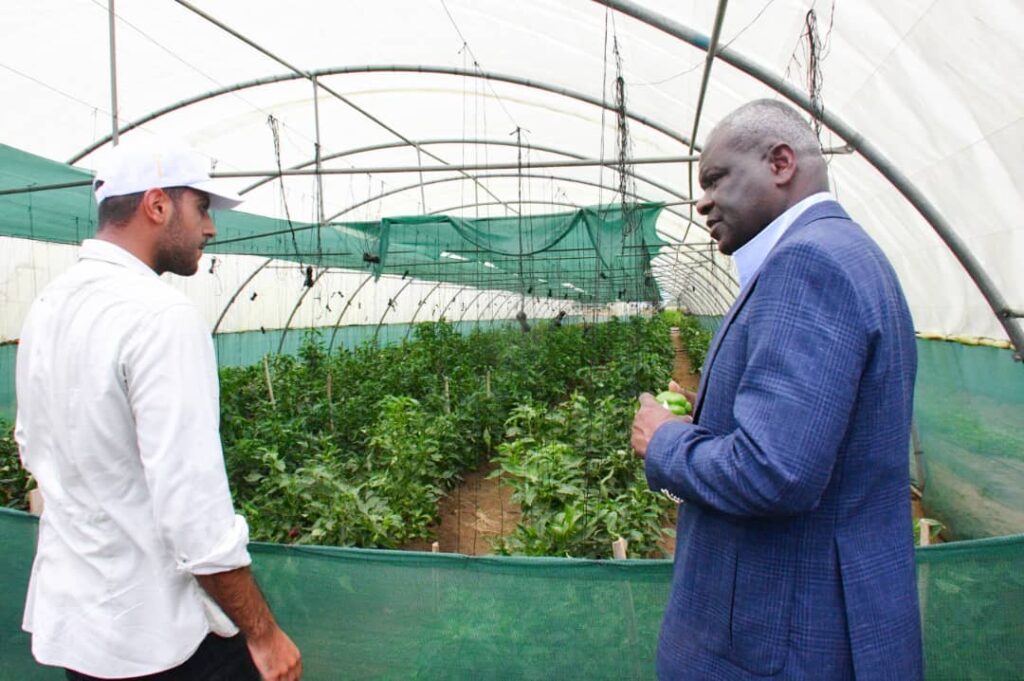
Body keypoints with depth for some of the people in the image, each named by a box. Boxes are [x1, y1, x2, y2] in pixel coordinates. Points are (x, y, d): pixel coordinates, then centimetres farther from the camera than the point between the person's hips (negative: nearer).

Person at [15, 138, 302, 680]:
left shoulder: (47, 306, 3)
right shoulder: (162, 316, -23)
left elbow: (33, 450, 16)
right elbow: (194, 508, -26)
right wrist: (263, 633, -17)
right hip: (158, 635, -8)